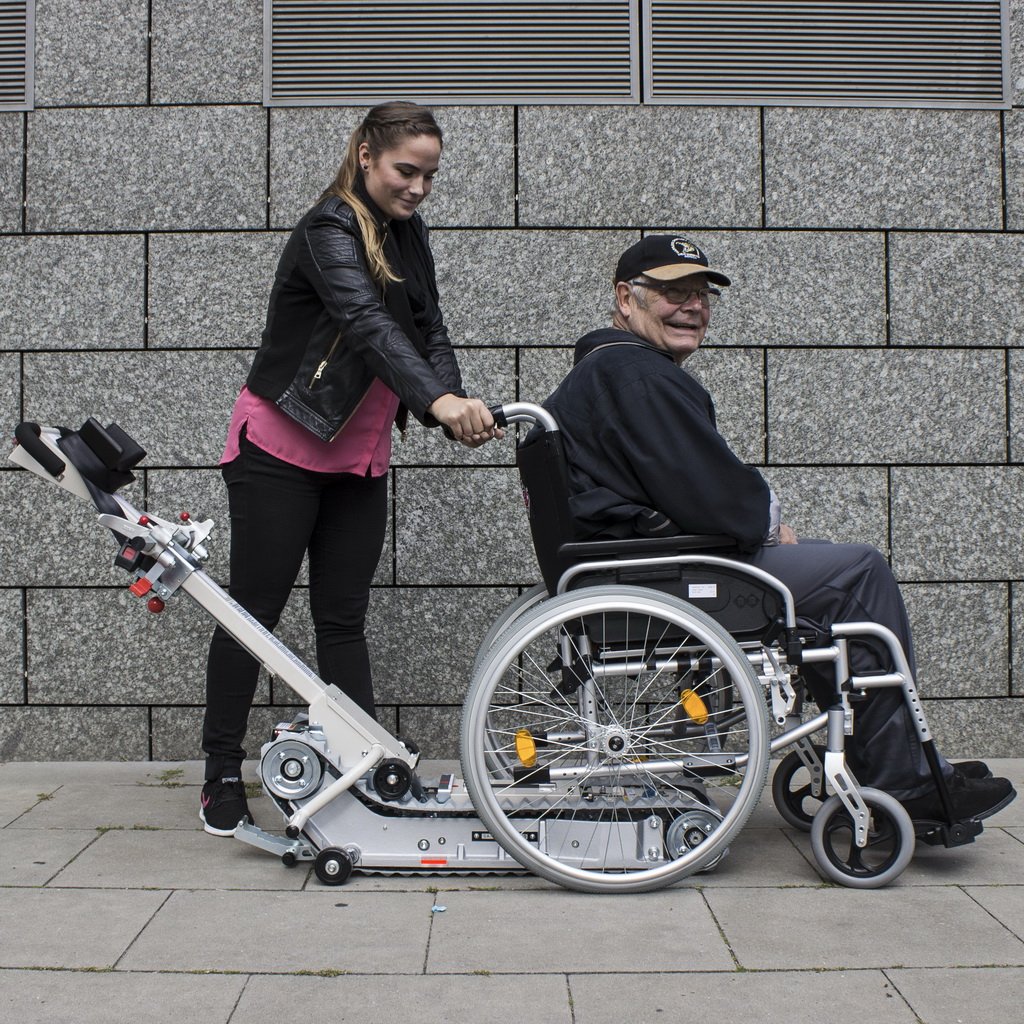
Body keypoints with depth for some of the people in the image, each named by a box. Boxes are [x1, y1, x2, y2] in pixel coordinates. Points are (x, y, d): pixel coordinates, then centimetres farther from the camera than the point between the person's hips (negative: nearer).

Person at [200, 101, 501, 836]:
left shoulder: (408, 236, 8)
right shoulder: (327, 232, -17)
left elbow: (429, 330, 1)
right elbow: (368, 324, -34)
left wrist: (457, 403, -19)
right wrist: (439, 401, -49)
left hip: (360, 458, 7)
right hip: (280, 451, -7)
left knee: (344, 619, 8)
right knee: (256, 610, 2)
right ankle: (222, 776, 14)